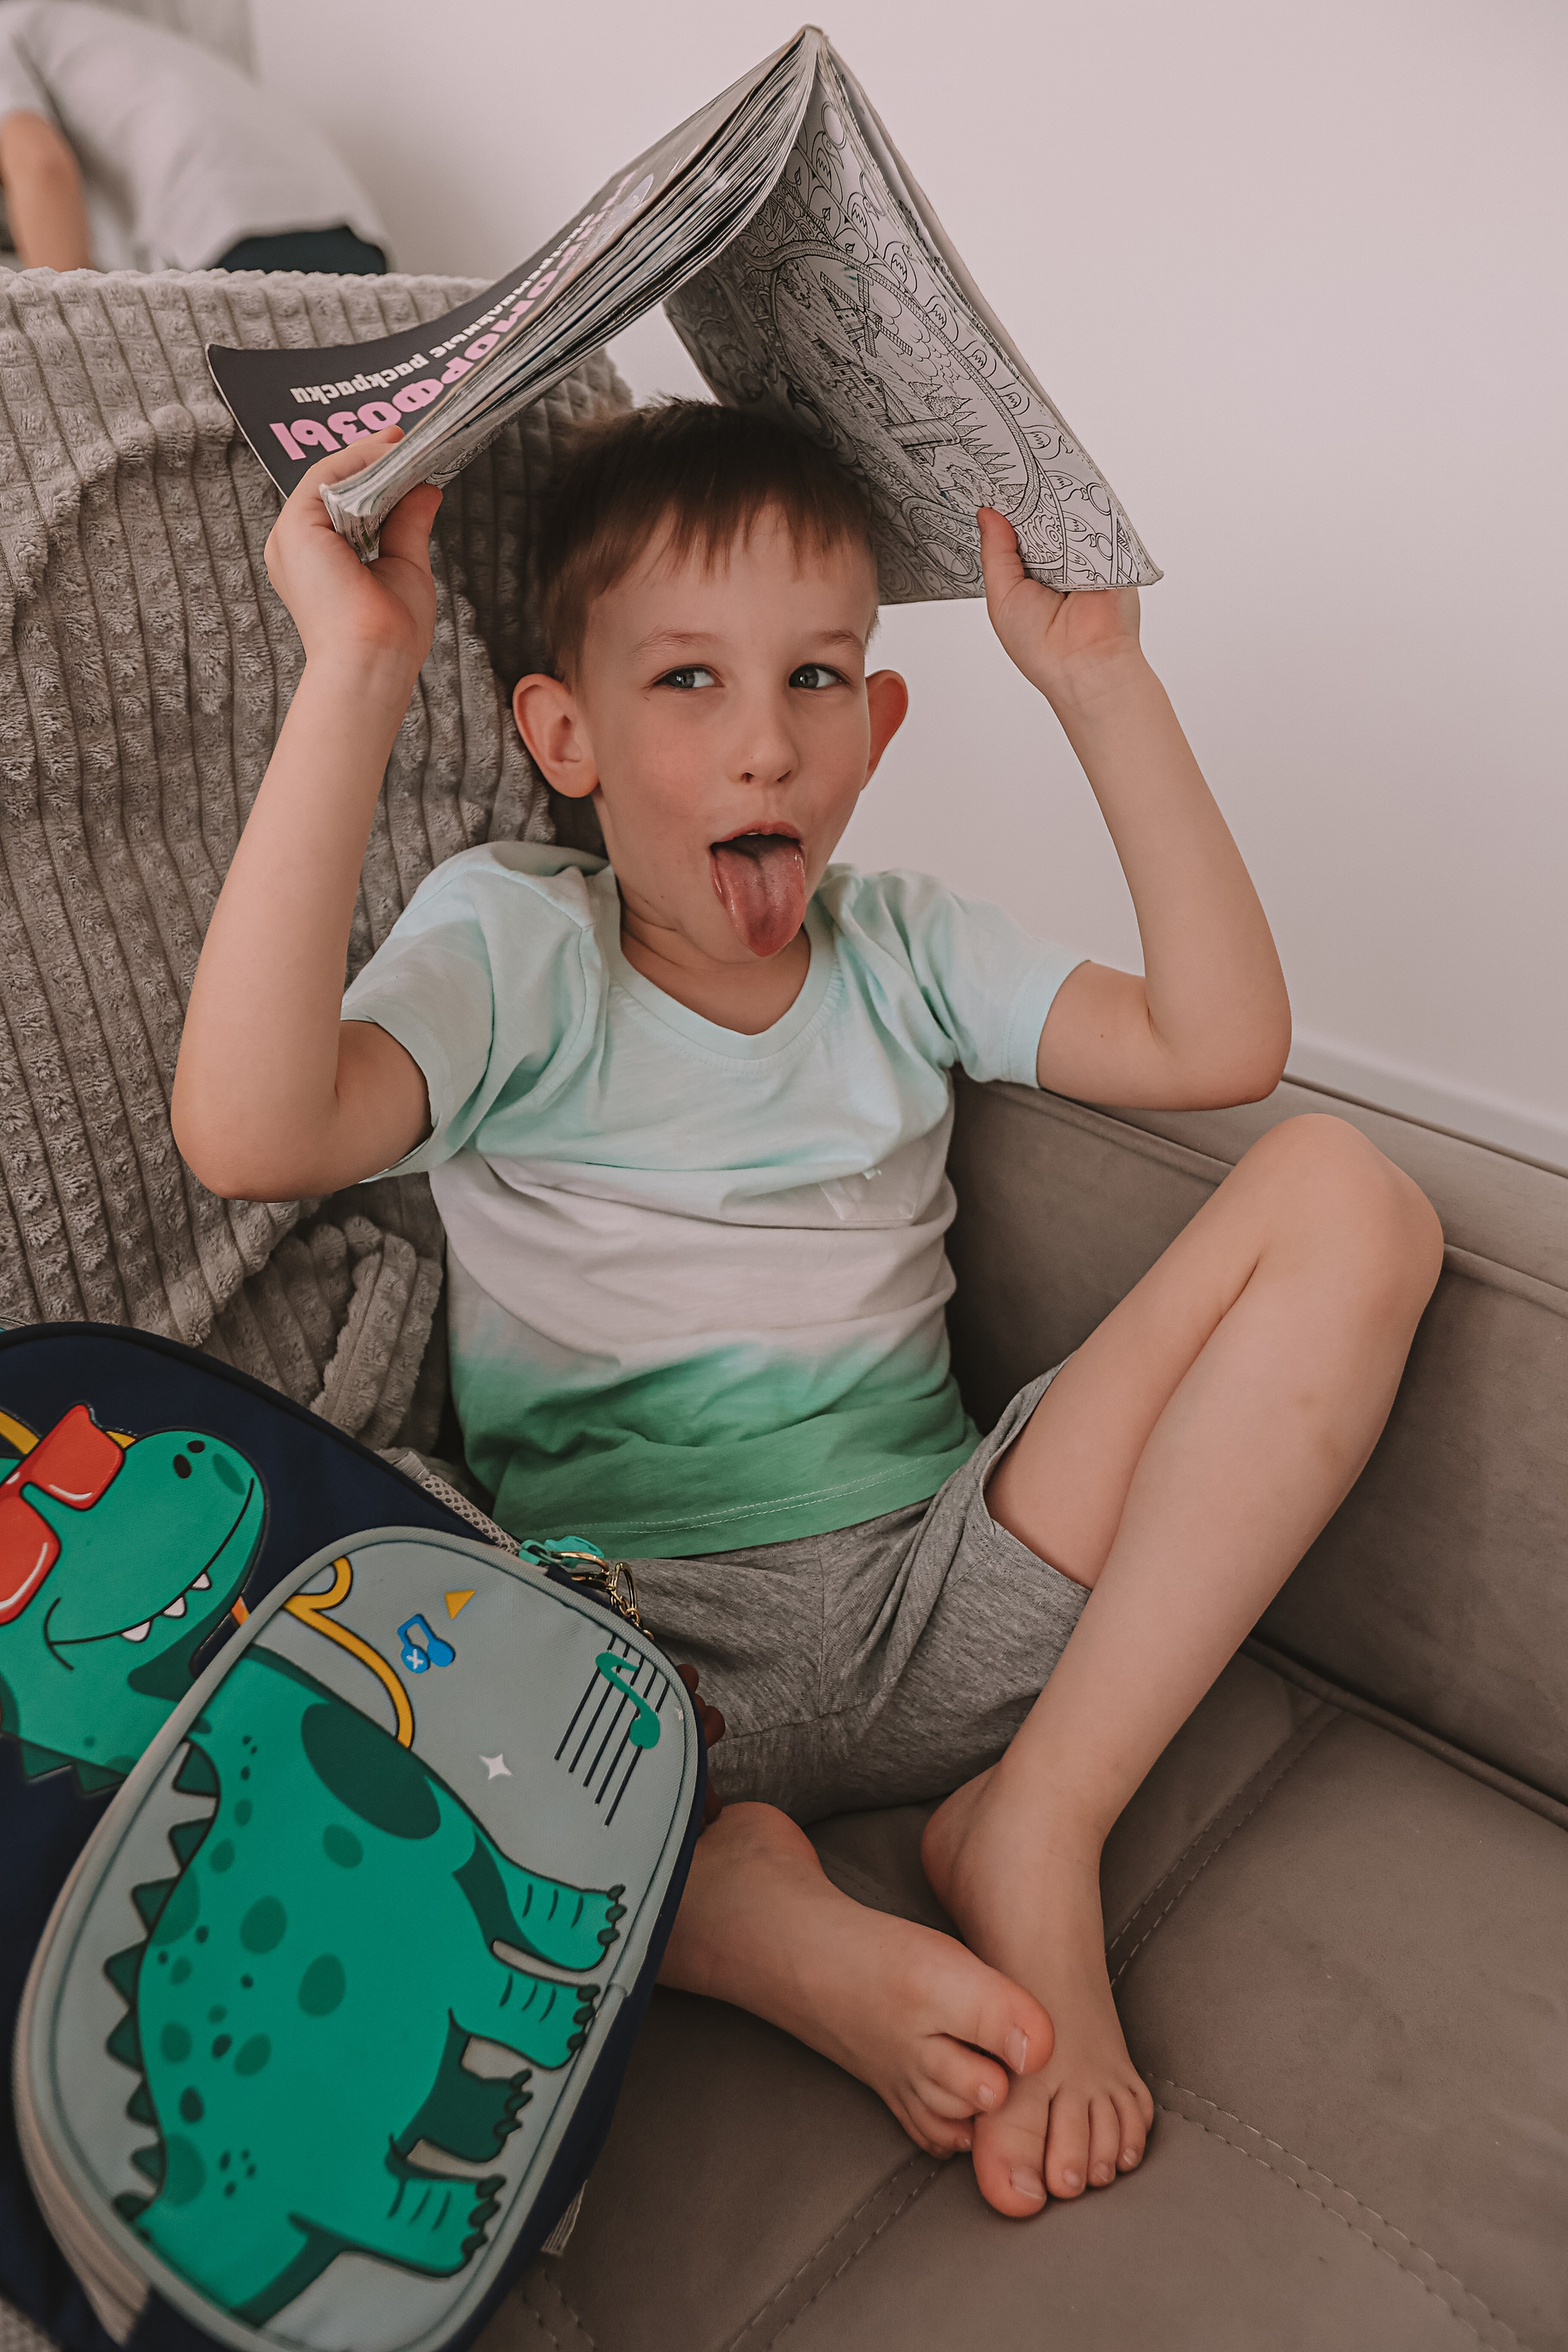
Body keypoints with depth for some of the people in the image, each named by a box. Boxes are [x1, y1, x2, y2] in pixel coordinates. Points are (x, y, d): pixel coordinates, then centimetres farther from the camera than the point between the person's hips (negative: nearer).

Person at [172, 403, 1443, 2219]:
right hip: (628, 1661, -3)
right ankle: (733, 1899, -13)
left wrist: (1102, 682, -3)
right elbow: (249, 1135, -21)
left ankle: (1036, 1827, -13)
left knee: (1341, 1196, -13)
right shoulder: (509, 944, 0)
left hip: (950, 1607, 4)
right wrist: (353, 681, -22)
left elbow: (1224, 1043, -2)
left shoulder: (900, 947, 11)